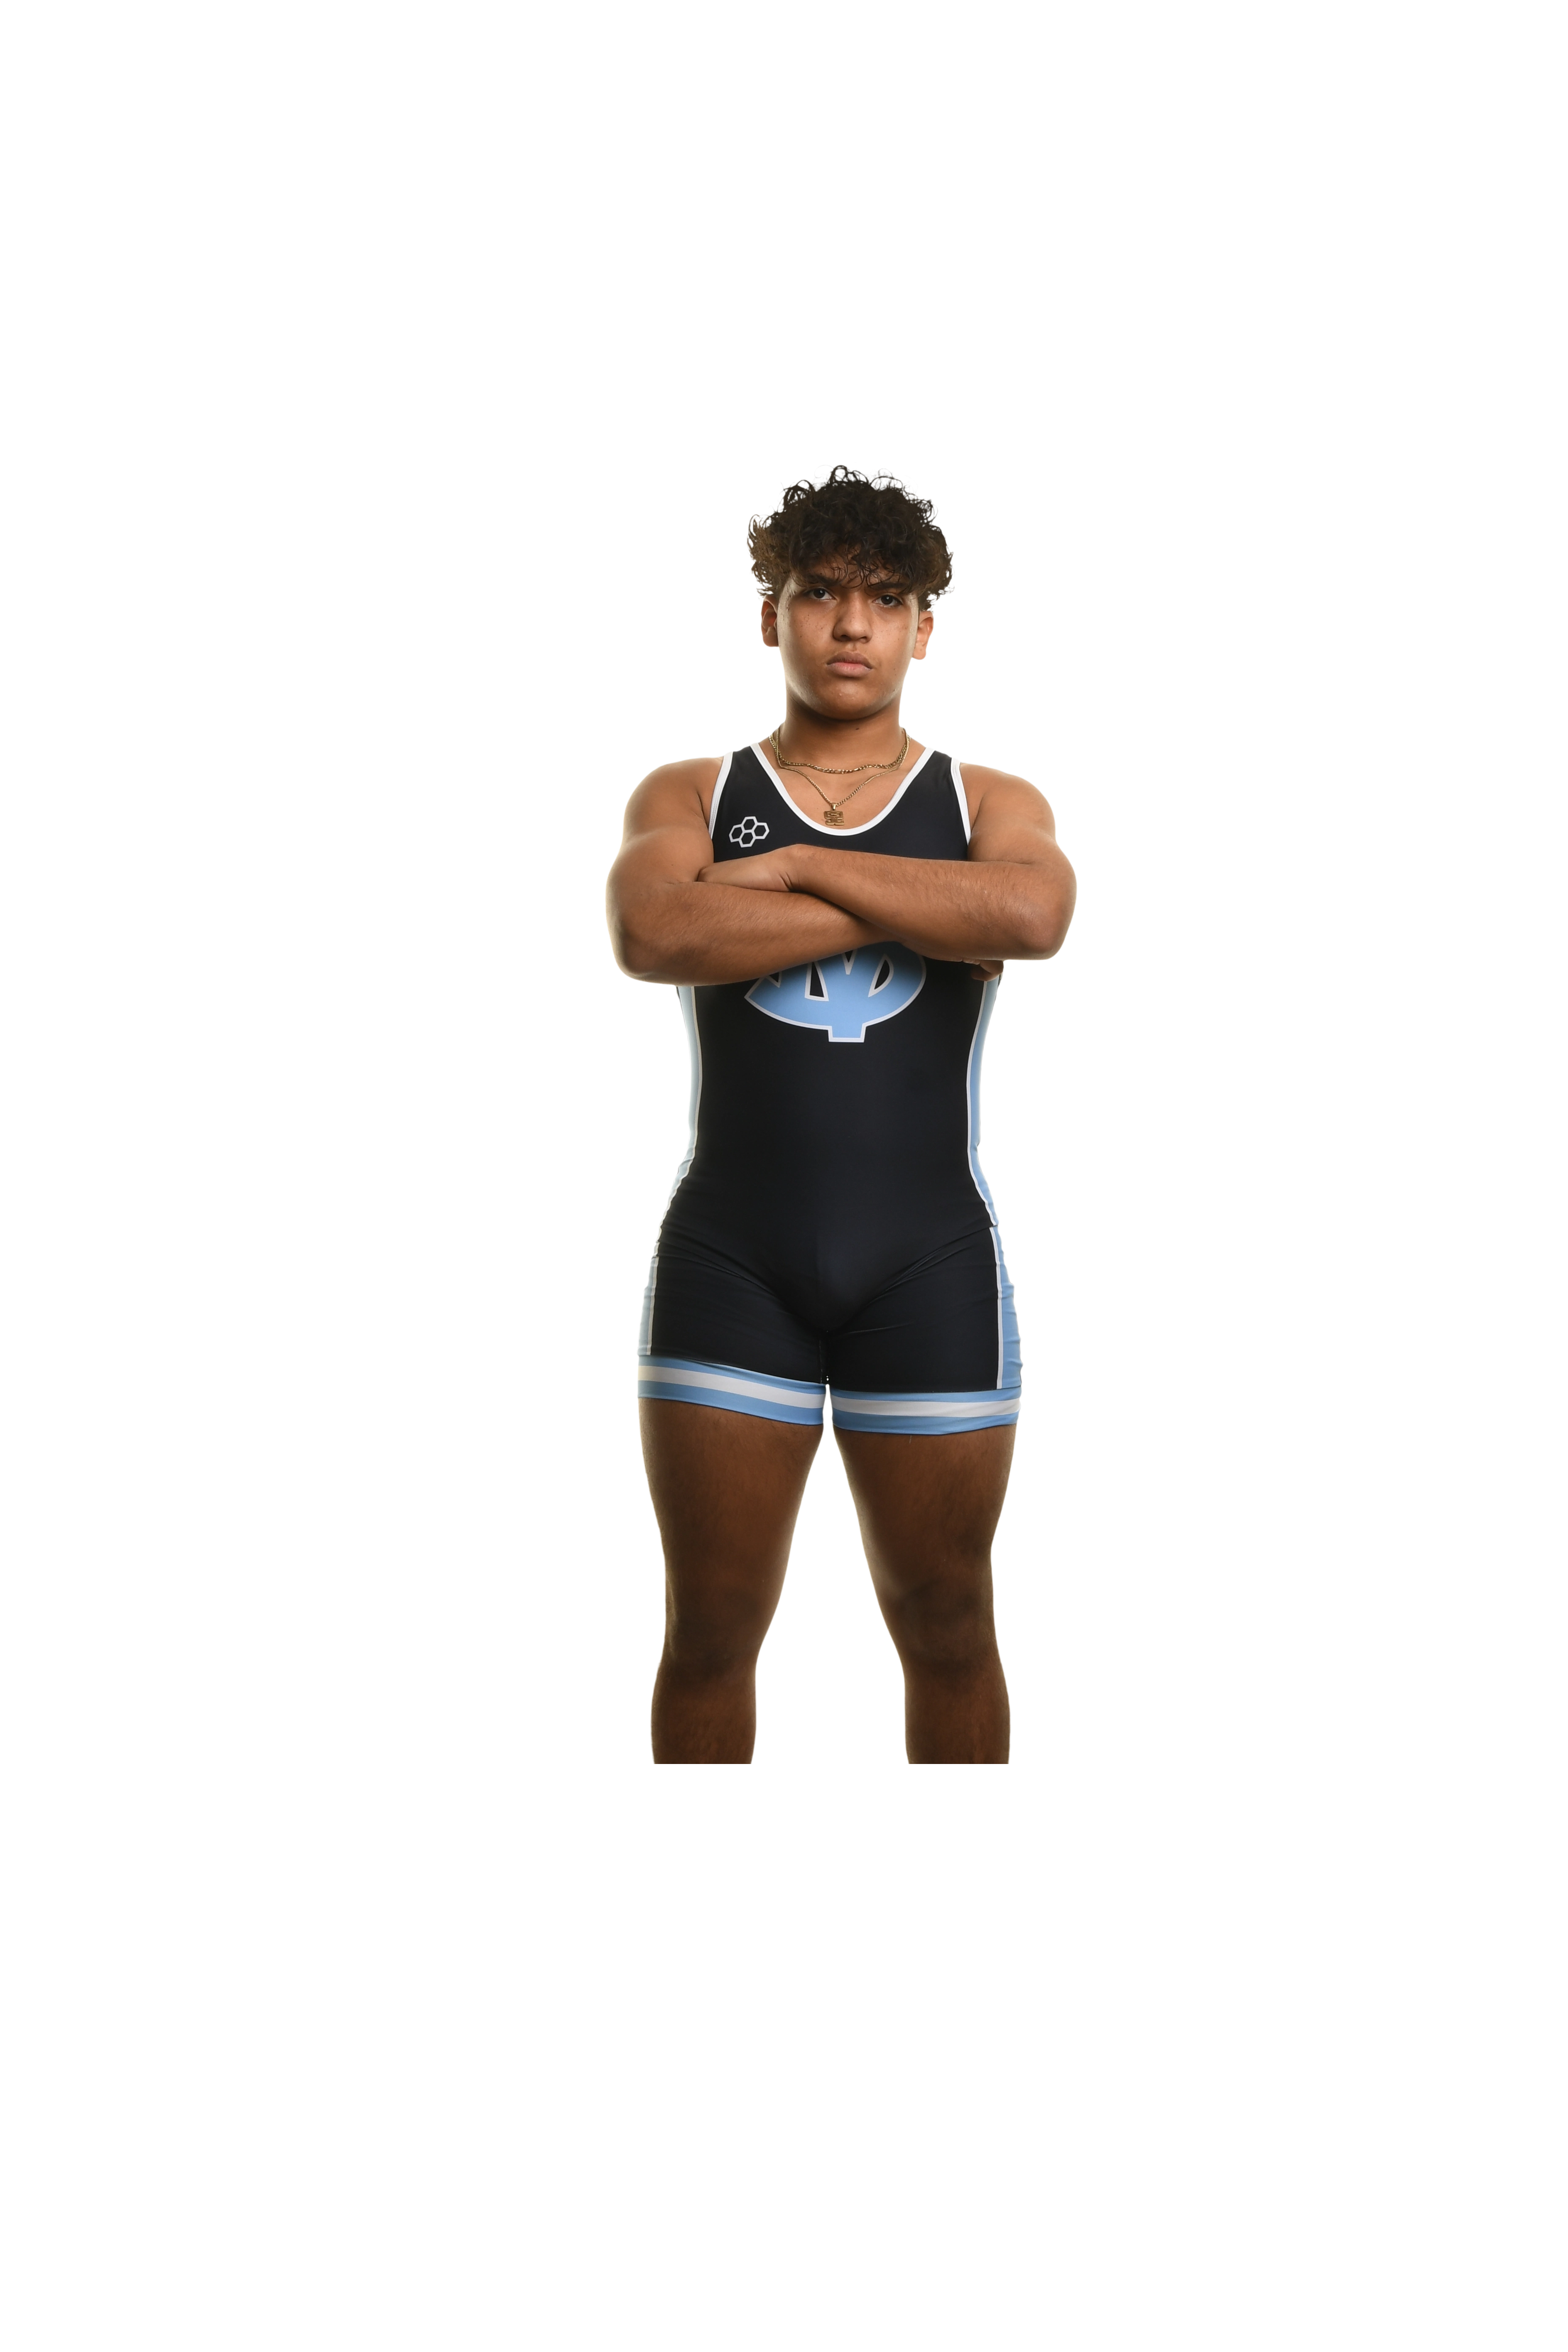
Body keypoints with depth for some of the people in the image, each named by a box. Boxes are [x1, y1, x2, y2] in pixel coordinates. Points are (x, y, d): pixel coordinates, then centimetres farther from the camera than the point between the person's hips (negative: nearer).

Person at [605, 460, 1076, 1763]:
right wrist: (923, 906, -12)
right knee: (710, 1632, 4)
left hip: (931, 1265, 0)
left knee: (947, 1627, 8)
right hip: (730, 1260, 0)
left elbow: (1033, 916, -16)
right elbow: (653, 934, -14)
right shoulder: (689, 796, 9)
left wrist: (799, 867, -11)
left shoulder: (992, 804, 9)